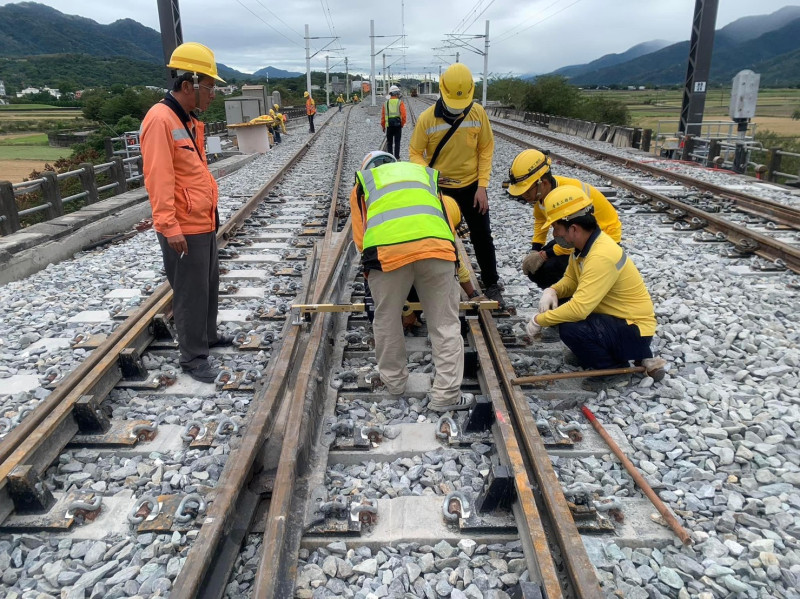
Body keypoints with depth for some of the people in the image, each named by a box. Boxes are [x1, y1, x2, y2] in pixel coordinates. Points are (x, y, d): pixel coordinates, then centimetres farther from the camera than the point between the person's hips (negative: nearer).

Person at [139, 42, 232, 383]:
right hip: (183, 228, -10)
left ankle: (208, 336, 40)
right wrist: (169, 226, -27)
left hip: (203, 222, 10)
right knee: (191, 294, 1)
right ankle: (193, 358, 14)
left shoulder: (189, 121, 12)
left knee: (210, 285, 22)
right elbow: (158, 178, -24)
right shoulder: (161, 120, -19)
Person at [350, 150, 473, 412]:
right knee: (445, 324, 13)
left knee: (387, 321, 20)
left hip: (387, 251, -1)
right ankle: (446, 395, 19)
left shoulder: (362, 182, 32)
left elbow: (360, 238, 20)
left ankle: (393, 381, 36)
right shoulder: (425, 173, 38)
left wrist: (372, 271, 33)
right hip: (437, 247, 1)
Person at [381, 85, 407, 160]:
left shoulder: (385, 103, 5)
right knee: (397, 142, 4)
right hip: (398, 125, -2)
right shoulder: (400, 102, -4)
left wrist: (383, 126, 13)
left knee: (389, 142, 12)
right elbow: (403, 115, -11)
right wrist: (402, 124, 2)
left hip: (388, 125, 2)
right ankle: (397, 157, 3)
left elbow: (382, 116, 5)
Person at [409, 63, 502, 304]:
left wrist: (482, 186, -9)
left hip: (471, 185, 1)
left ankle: (491, 284, 27)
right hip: (440, 188, -1)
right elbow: (415, 153, -9)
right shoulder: (427, 118, -17)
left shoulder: (478, 113, -11)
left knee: (482, 236, 10)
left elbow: (486, 150, -4)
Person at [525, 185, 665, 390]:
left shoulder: (601, 256, -31)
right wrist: (552, 291, -11)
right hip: (615, 318, 10)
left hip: (634, 330, -10)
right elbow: (571, 280, 11)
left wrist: (539, 320, -23)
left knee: (569, 328, -29)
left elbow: (579, 309, -35)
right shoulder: (584, 243, -2)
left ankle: (615, 369, -1)